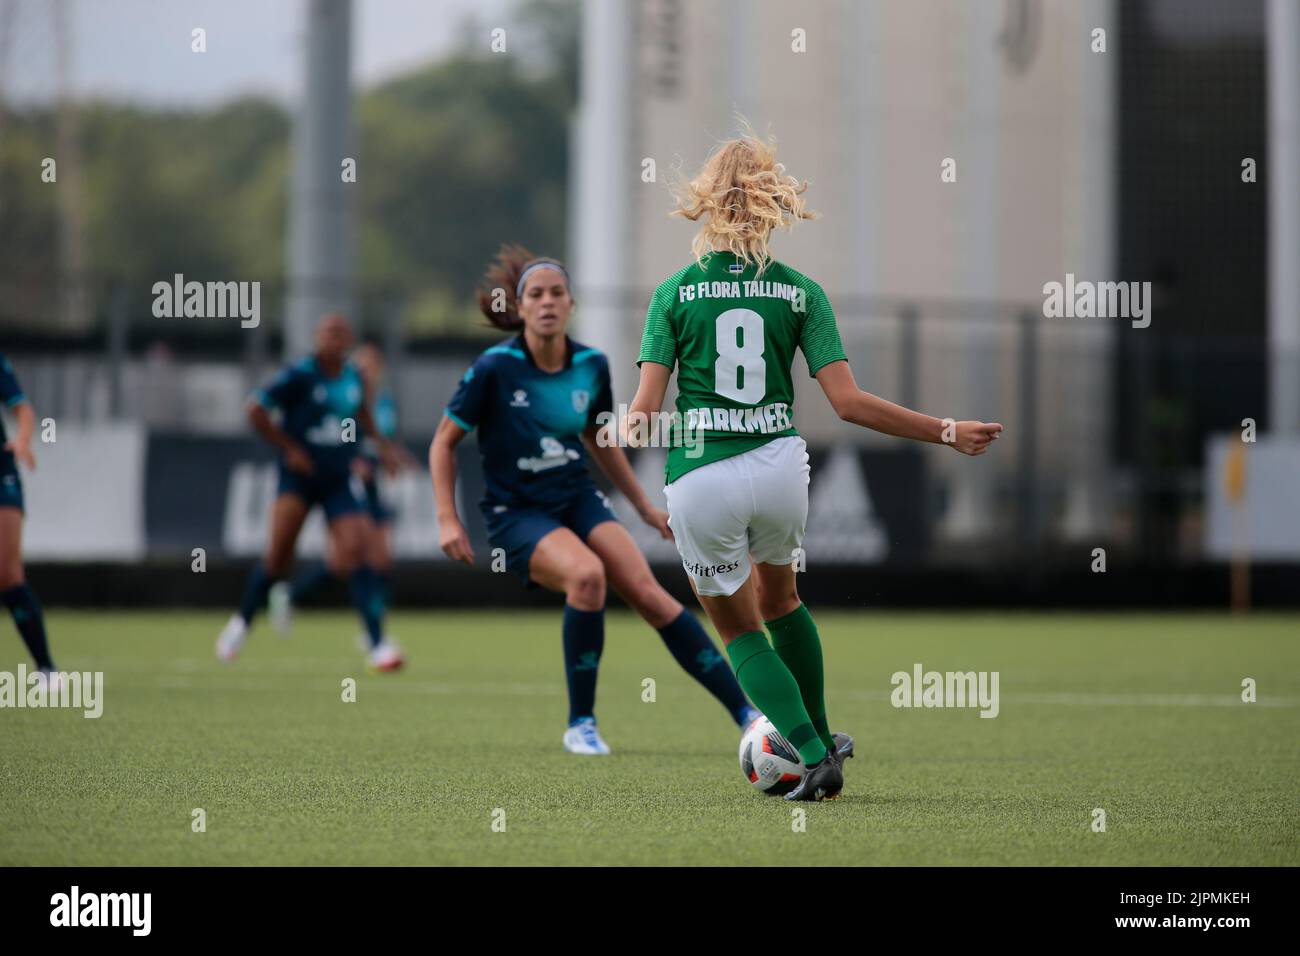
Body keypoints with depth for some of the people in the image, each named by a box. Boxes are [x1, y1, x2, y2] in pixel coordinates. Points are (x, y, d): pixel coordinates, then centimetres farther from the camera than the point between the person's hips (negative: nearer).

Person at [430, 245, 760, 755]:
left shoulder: (592, 366, 1)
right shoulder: (495, 368, -13)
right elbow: (443, 442, -2)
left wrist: (646, 508, 22)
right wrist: (447, 519, -11)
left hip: (579, 501, 4)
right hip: (516, 515, -4)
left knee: (645, 589, -19)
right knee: (587, 573, -33)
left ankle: (745, 711, -17)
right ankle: (581, 724, -19)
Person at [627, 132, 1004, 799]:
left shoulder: (675, 293, -2)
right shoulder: (800, 293, 1)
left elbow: (645, 410, -7)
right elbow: (848, 402, -6)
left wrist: (613, 429, 16)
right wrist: (947, 433, 3)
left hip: (699, 483, -2)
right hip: (778, 467, 2)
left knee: (739, 630, 16)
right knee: (779, 598, 30)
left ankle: (815, 756, 3)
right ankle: (821, 737, 39)